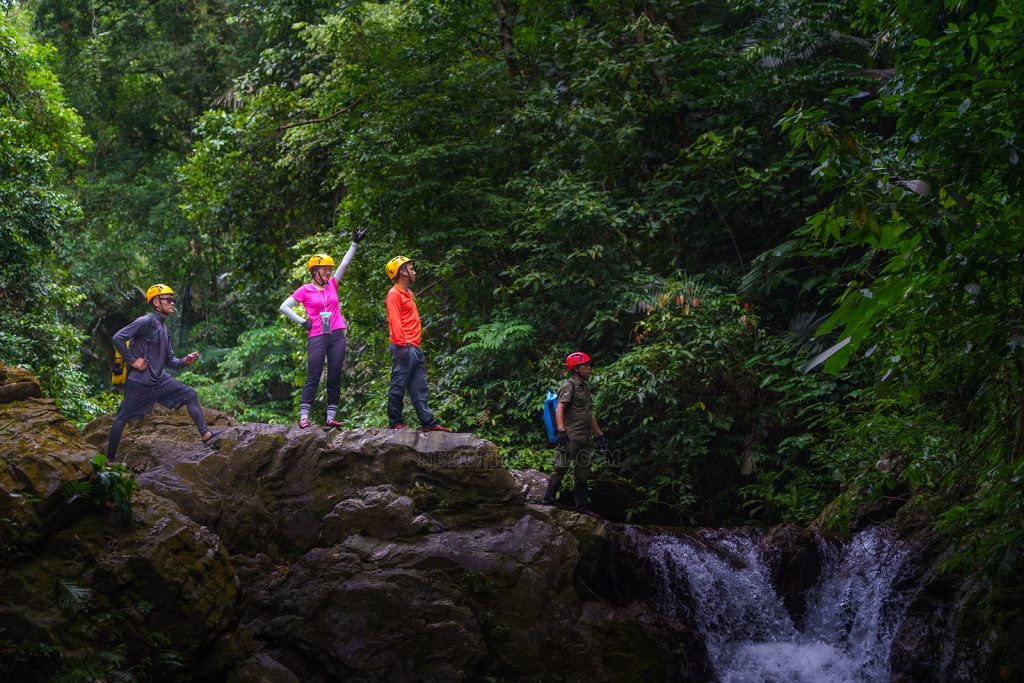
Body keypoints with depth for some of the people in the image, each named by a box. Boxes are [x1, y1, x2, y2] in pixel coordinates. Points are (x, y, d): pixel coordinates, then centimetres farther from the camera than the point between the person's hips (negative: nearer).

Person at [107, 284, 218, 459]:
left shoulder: (163, 328, 15)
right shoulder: (146, 321, -12)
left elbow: (169, 360, 18)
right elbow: (118, 338, -21)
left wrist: (185, 361, -1)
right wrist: (132, 361, -19)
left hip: (159, 380, 8)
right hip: (139, 381, -8)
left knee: (190, 394, 1)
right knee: (122, 418, -1)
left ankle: (205, 434, -1)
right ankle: (109, 458, 8)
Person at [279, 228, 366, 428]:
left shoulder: (332, 285, 12)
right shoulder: (305, 291, 1)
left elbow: (345, 264, 8)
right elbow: (284, 307, 3)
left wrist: (355, 243, 2)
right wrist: (303, 322, -2)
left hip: (337, 336, 4)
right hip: (317, 338, -4)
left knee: (335, 378, 3)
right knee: (313, 378, -6)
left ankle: (331, 416, 6)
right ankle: (304, 416, -3)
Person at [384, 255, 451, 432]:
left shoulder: (407, 293, 22)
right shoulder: (394, 294, -8)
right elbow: (394, 321, -16)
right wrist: (402, 344, -22)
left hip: (414, 348, 10)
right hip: (404, 348, -10)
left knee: (419, 389, 8)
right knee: (398, 386, -3)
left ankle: (428, 423, 8)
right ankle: (395, 422, 3)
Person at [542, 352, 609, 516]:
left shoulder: (585, 387, 21)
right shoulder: (569, 386, -6)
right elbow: (559, 409, -19)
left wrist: (600, 435, 24)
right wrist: (561, 430, -33)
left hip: (584, 439, 9)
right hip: (570, 437, -9)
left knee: (583, 473, 10)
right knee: (561, 469, -8)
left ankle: (583, 507, 14)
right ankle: (548, 501, -2)